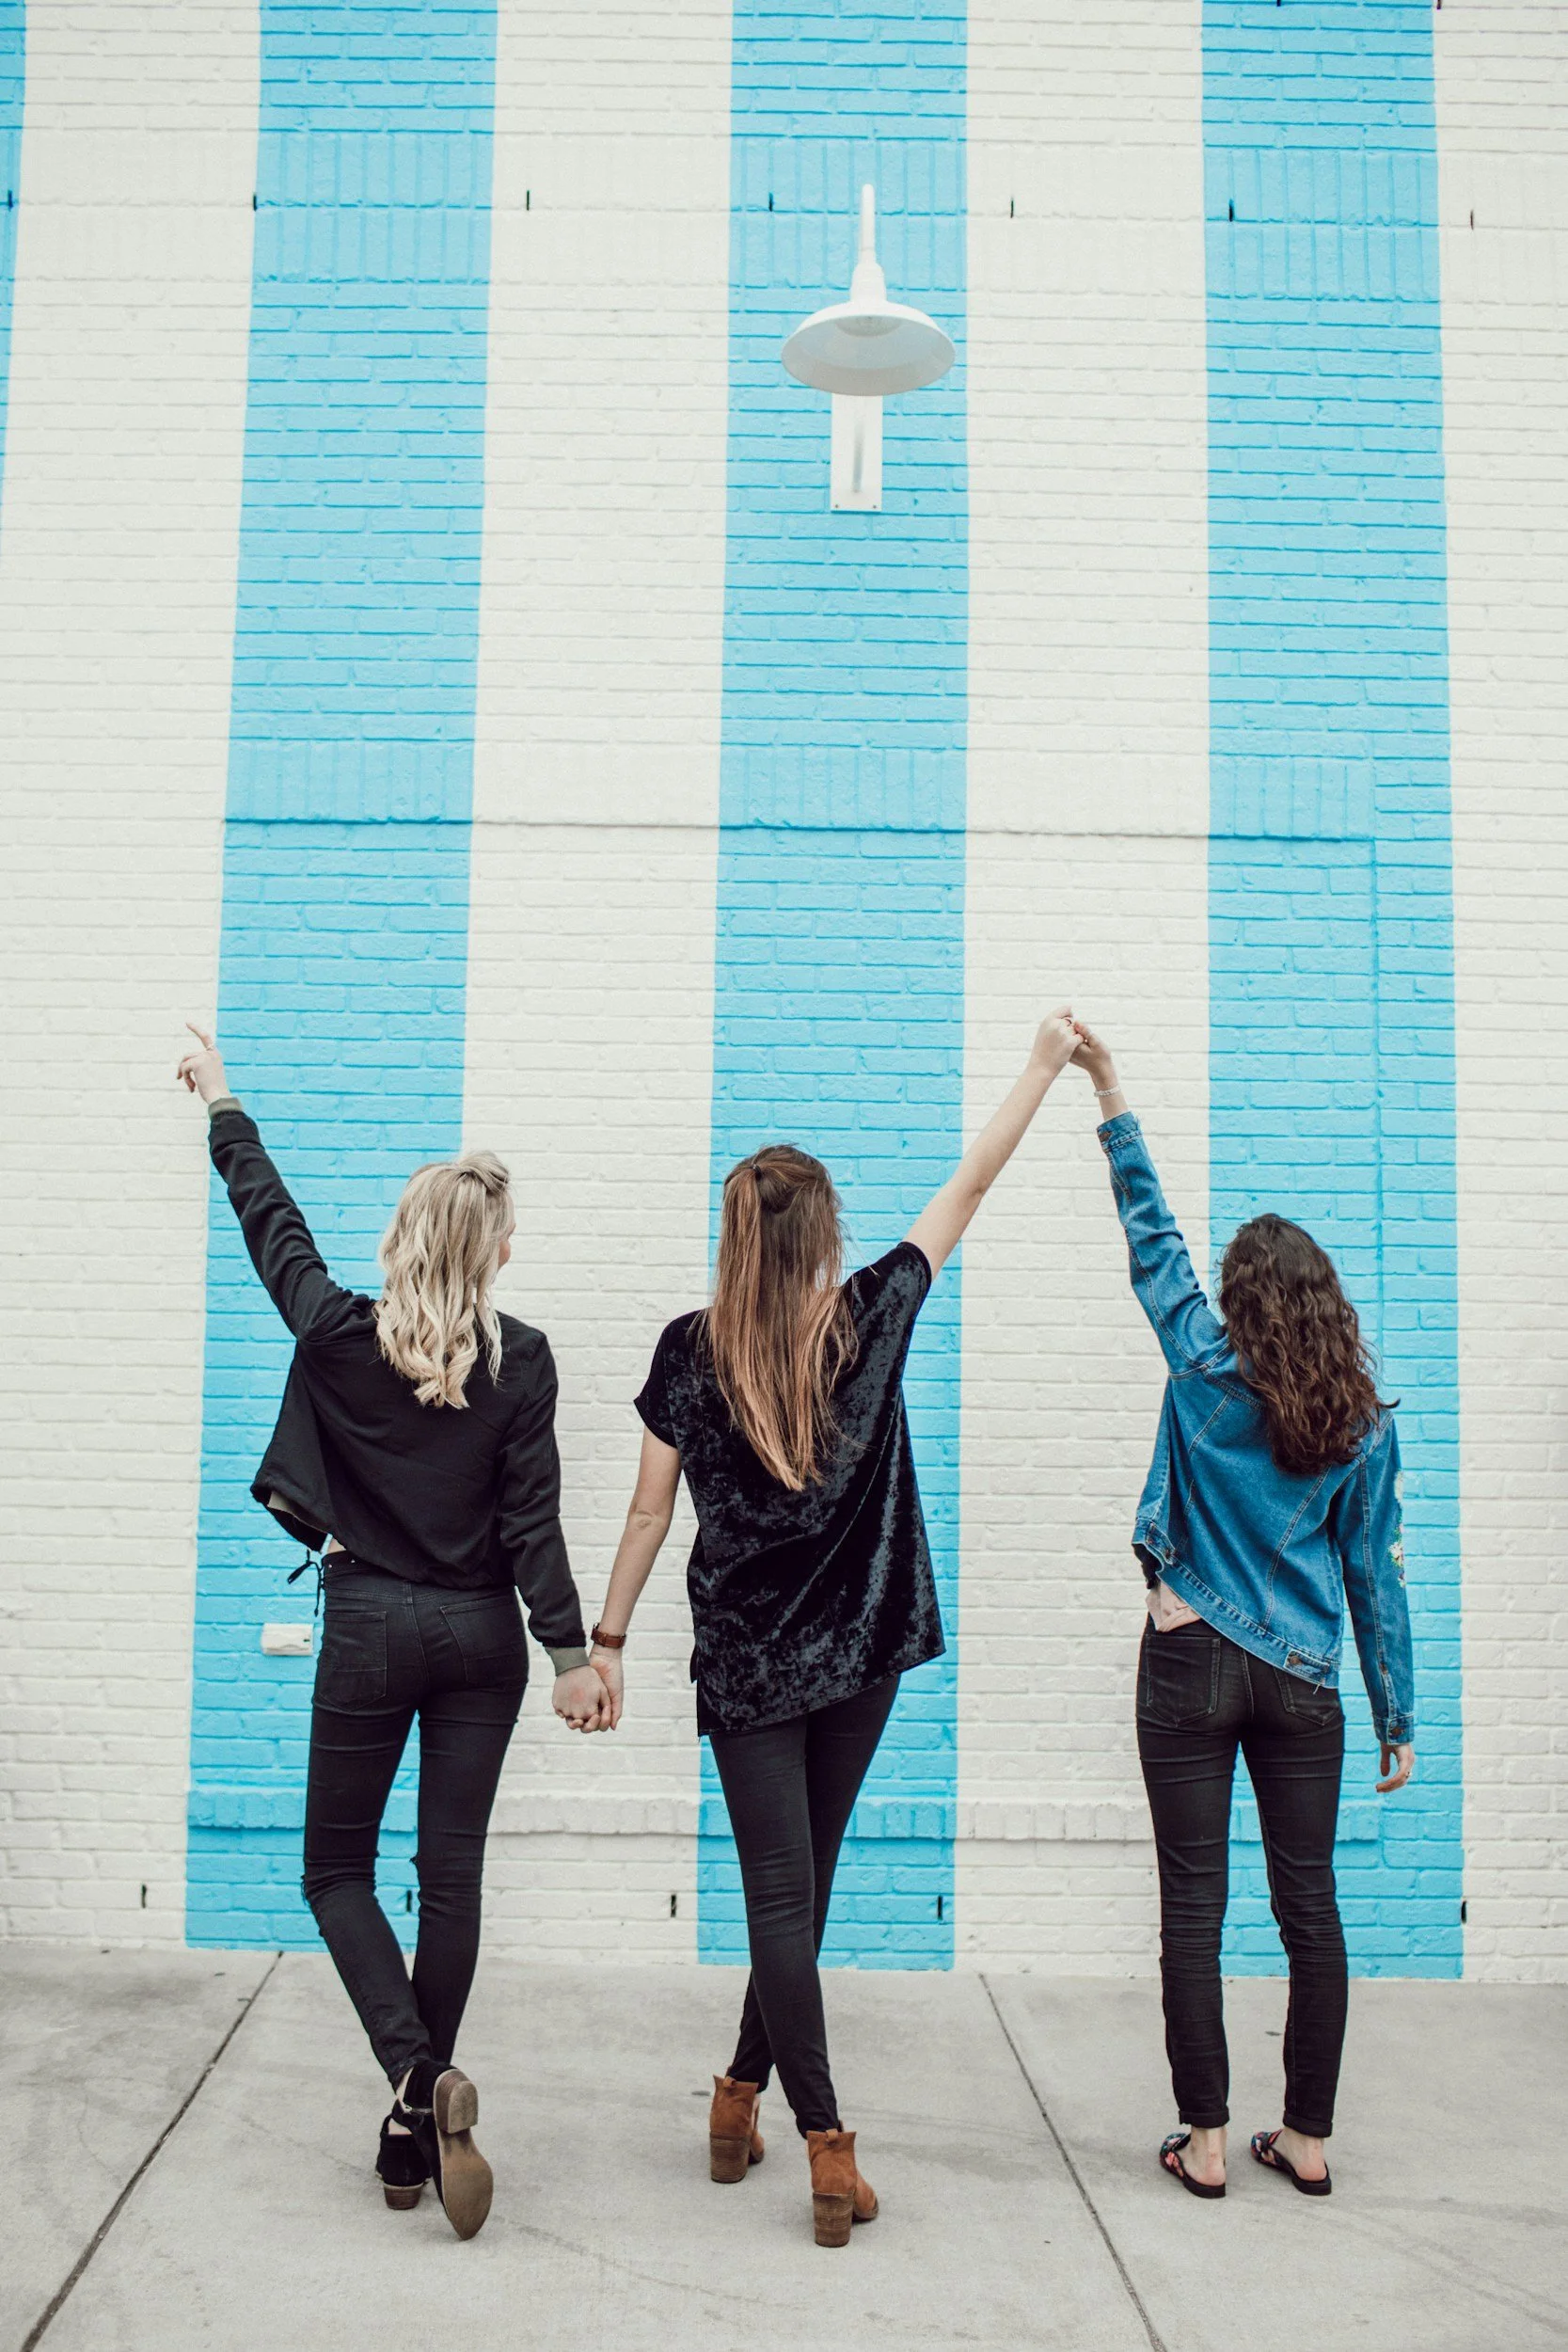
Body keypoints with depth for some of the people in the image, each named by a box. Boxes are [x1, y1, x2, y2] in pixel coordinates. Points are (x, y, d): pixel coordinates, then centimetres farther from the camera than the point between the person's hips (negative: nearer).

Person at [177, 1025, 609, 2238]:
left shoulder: (339, 1334, -7)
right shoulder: (521, 1360, -8)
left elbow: (270, 1218, 9)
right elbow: (532, 1520, -9)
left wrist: (223, 1105, 24)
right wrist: (570, 1652, -3)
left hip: (370, 1627, -1)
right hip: (480, 1635, 1)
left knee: (338, 1868, 13)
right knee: (453, 1875, 11)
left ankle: (421, 2075, -8)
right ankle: (417, 2134, 19)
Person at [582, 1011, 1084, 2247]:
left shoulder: (692, 1351, -7)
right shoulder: (869, 1321, -5)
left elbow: (650, 1513, -3)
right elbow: (970, 1187, 4)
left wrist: (607, 1642, 7)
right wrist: (1048, 1064, 15)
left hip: (745, 1667, -1)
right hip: (859, 1657, 1)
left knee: (781, 1897, 3)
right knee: (803, 1889, 14)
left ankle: (828, 2146, 3)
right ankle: (743, 2091, 25)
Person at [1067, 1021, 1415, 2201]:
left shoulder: (1208, 1371, -6)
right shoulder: (1366, 1422, 0)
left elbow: (1153, 1237, 2)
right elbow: (1375, 1572, 3)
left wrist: (1112, 1093, 9)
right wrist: (1399, 1716, 10)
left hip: (1194, 1663, -2)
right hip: (1303, 1679, 3)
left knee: (1195, 1905, 4)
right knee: (1310, 1902, 11)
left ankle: (1205, 2140, 11)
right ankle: (1307, 2138, 21)